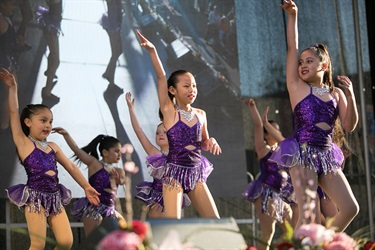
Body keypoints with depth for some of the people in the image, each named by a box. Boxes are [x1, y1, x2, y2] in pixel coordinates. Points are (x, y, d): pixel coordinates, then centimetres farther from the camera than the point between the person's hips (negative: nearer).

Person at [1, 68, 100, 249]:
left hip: (55, 198, 5)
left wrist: (86, 186, 20)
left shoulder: (53, 146, 14)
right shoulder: (23, 142, -1)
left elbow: (71, 167, 21)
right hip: (35, 197, -5)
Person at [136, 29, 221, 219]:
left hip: (196, 173, 5)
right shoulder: (169, 111, -6)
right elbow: (161, 77, -16)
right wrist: (152, 51, -26)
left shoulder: (200, 114, 7)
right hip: (175, 172, -5)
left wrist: (211, 142, -4)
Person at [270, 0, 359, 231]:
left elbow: (349, 126, 6)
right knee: (310, 214, -13)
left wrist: (350, 96, -7)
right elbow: (292, 48, -2)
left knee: (351, 208, 1)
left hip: (326, 156, 5)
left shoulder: (336, 93, 13)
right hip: (303, 153, -5)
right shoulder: (297, 86, 5)